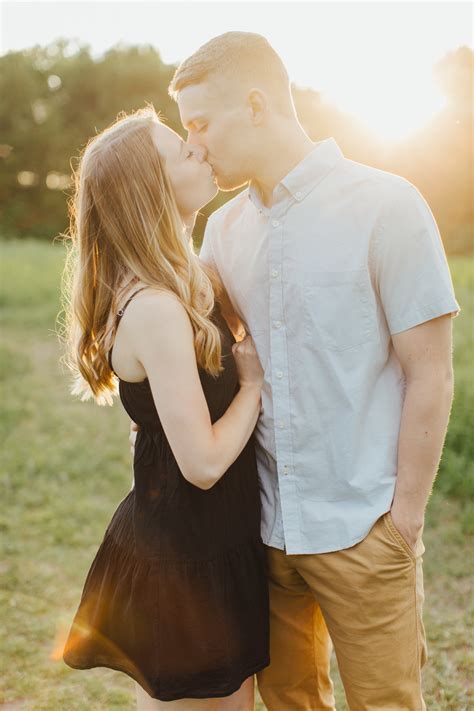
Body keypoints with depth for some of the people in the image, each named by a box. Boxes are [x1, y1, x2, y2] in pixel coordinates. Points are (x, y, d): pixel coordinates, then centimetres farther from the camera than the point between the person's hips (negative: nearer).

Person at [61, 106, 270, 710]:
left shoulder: (189, 280, 3)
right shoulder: (155, 308, -26)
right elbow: (204, 462, -25)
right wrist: (254, 383, -13)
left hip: (216, 541, 9)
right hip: (183, 563, -9)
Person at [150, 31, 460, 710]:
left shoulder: (386, 206, -9)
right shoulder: (224, 227, 7)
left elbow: (430, 375, -10)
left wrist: (404, 516, -9)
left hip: (360, 529, -4)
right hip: (263, 520, 5)